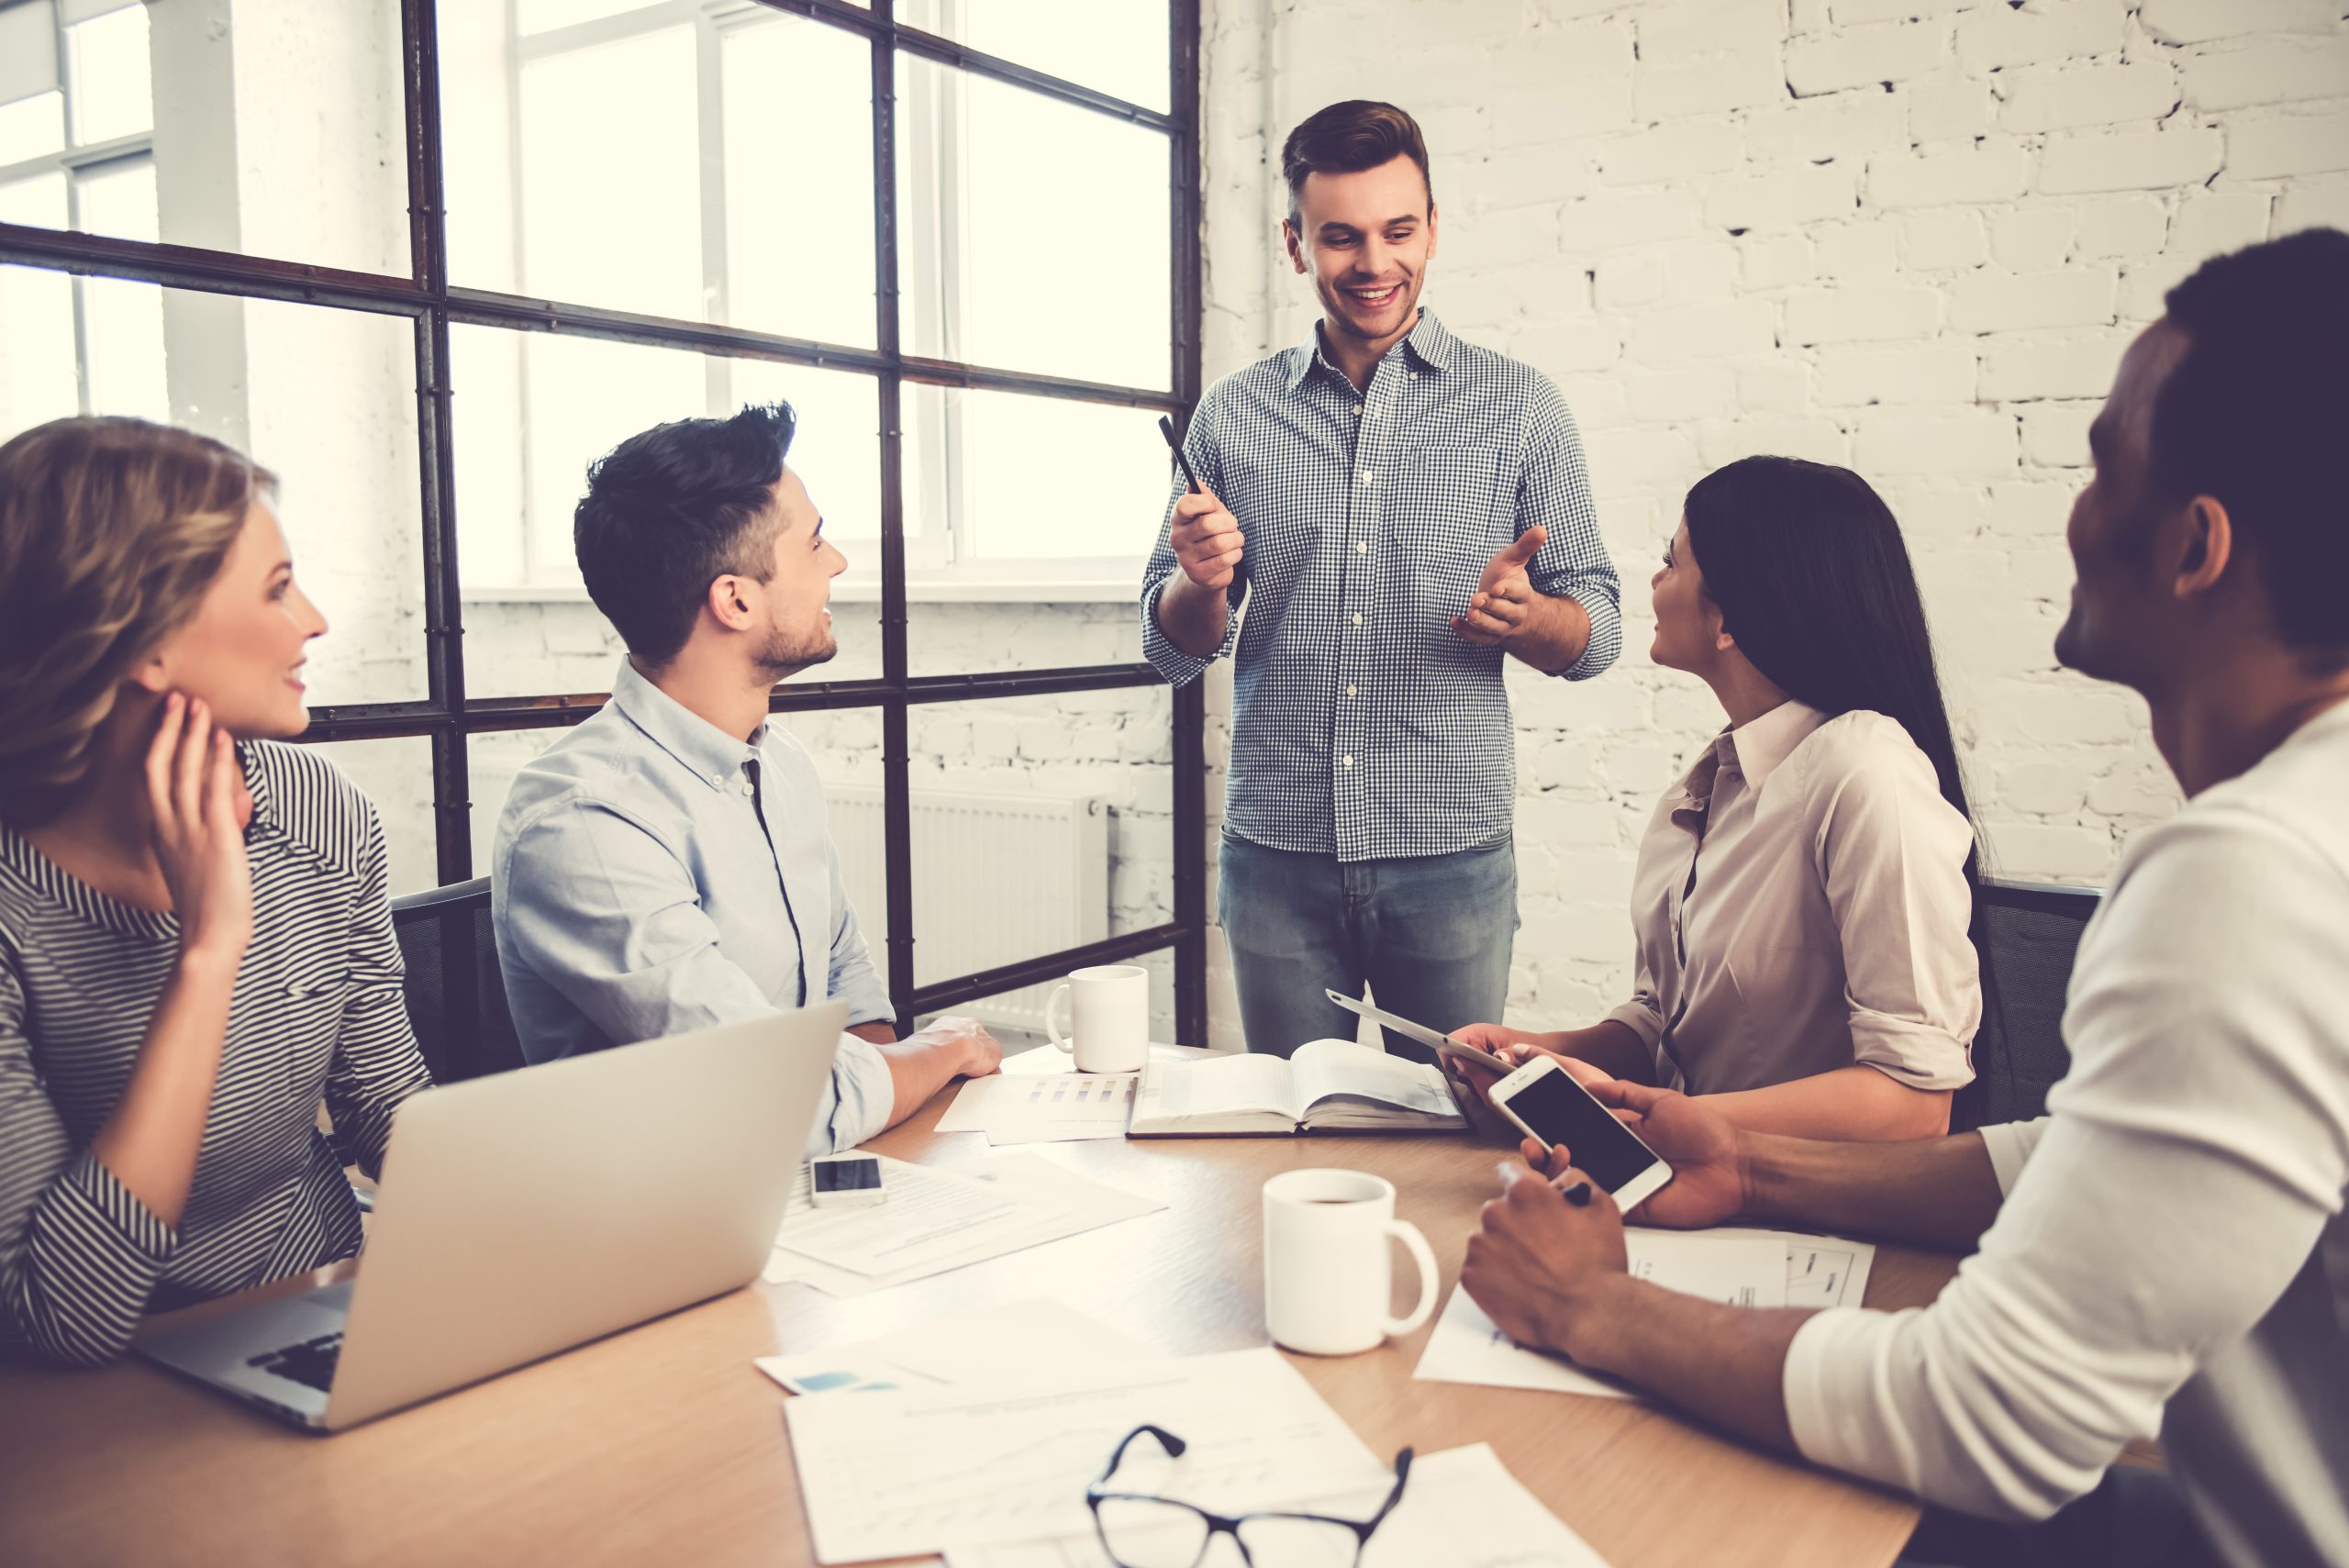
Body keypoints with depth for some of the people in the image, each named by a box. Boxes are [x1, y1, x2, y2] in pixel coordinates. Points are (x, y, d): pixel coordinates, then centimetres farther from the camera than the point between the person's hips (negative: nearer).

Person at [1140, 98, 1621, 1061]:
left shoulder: (1519, 407, 4)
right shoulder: (1231, 415, 6)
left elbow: (1595, 630, 4)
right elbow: (1173, 651, 8)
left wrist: (1524, 616, -18)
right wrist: (1200, 584, -14)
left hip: (1451, 859, -1)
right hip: (1277, 860, 1)